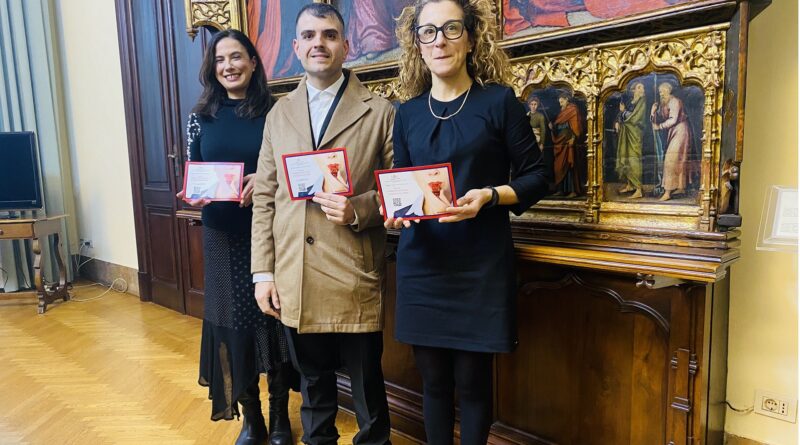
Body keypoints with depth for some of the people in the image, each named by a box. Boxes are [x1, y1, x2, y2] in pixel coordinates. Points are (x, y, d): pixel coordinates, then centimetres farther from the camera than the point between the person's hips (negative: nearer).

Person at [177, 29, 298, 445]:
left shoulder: (273, 111, -1)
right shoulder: (201, 116, 6)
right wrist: (192, 195, -11)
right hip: (223, 235, 2)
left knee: (274, 320, 6)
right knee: (232, 324, 8)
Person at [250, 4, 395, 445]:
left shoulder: (380, 113, -2)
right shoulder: (279, 114, 10)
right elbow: (264, 198, 8)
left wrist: (359, 210, -19)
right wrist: (263, 273, 3)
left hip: (355, 281, -3)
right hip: (293, 284, 4)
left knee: (367, 388, 12)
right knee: (313, 383, 21)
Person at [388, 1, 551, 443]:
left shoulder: (499, 101, -2)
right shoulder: (408, 113, 9)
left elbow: (536, 175, -1)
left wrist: (489, 196, -19)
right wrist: (395, 211, -8)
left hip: (481, 267, -3)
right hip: (422, 265, 3)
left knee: (472, 382, 6)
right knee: (434, 380, 12)